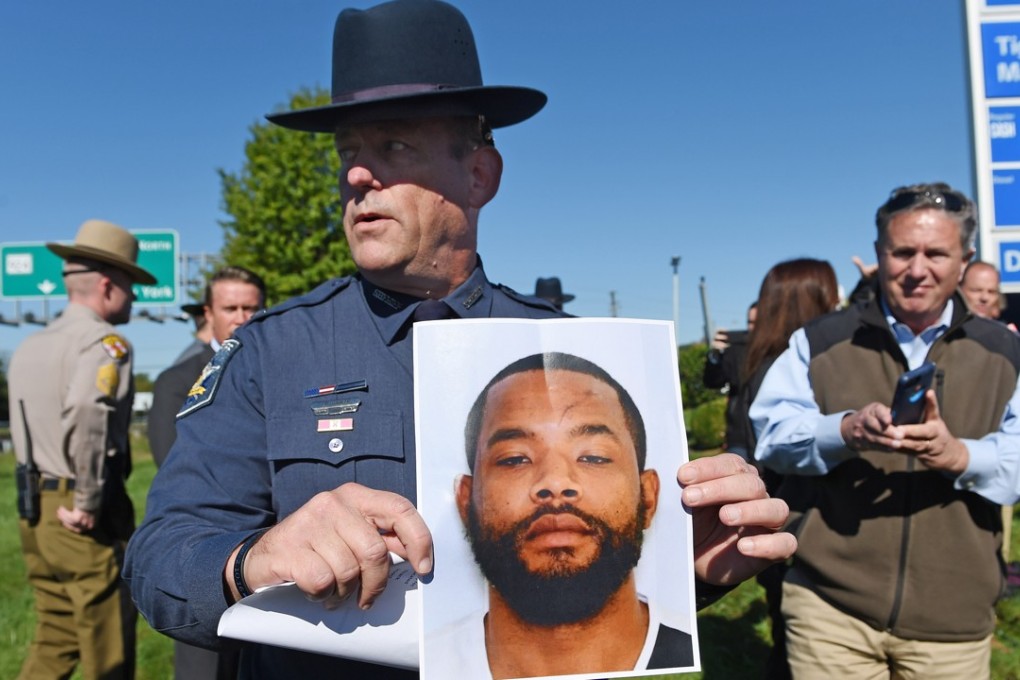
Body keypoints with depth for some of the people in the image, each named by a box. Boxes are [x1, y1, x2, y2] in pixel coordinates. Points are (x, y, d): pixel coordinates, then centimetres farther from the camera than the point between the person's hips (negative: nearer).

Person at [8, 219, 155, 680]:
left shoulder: (28, 347, 11)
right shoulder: (105, 342, -14)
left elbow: (26, 434, 14)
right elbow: (87, 414, -31)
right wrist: (88, 503, -21)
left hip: (35, 513, 8)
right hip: (89, 520, -7)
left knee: (53, 641, 19)